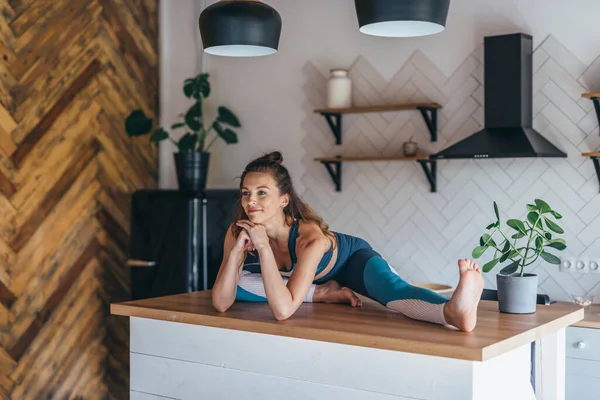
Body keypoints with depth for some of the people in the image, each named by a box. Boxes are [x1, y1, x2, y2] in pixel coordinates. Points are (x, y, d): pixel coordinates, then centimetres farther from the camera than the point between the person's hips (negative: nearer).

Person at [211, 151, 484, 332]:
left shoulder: (310, 238, -40)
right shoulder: (238, 231, -26)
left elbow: (283, 310, -48)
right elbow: (221, 303, -28)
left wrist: (263, 247, -50)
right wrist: (236, 250, -43)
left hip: (352, 259, -6)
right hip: (302, 273, 7)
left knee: (392, 289, -39)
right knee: (235, 282, -8)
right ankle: (322, 293, -9)